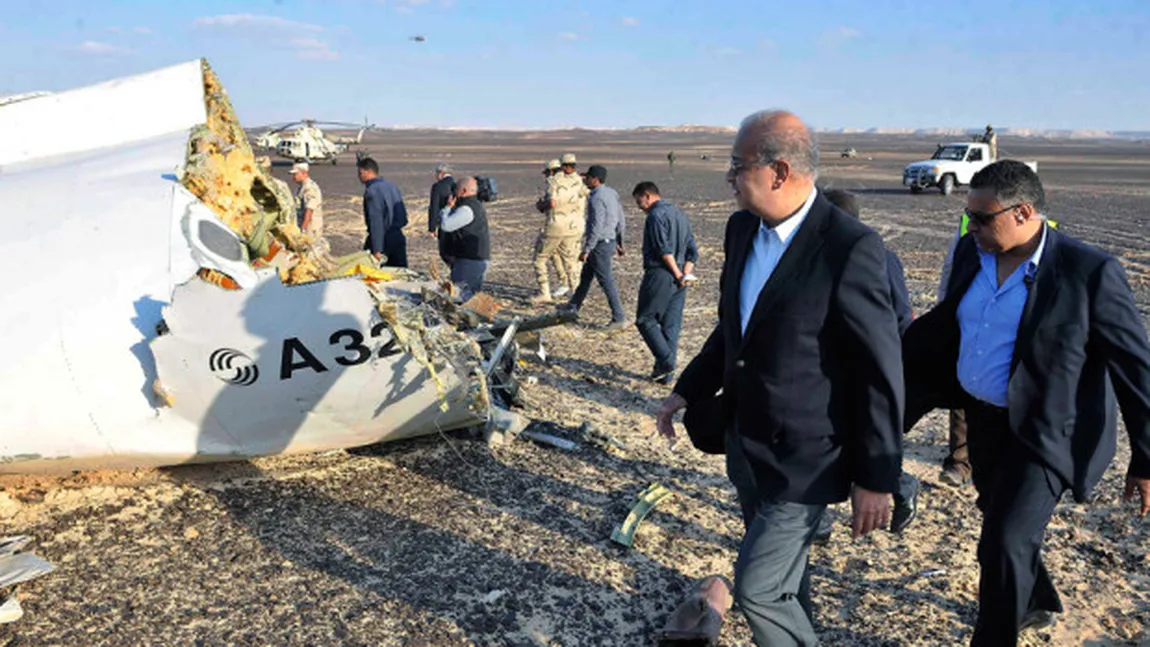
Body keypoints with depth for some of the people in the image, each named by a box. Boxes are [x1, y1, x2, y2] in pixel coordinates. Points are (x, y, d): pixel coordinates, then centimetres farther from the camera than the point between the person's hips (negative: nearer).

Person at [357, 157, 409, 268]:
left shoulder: (372, 191, -15)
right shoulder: (391, 185, 12)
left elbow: (376, 222, -20)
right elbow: (404, 218, 14)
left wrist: (377, 250, -21)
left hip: (383, 238, -8)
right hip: (398, 237, 8)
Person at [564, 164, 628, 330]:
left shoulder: (597, 198, -20)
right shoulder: (611, 193, 9)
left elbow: (596, 227, -25)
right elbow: (621, 221, 14)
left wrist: (586, 250, -21)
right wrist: (619, 242, 23)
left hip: (600, 244, -10)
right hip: (610, 242, 10)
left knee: (606, 282, -3)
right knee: (585, 275, 21)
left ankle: (619, 318, 1)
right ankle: (573, 308, 34)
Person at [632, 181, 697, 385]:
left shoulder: (656, 215, -9)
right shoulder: (680, 214, 18)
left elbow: (664, 250, -18)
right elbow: (692, 251, 13)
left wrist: (678, 274, -12)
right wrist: (685, 273, 3)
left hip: (660, 274, -8)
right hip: (679, 278, 8)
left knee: (645, 319, 2)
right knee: (671, 324, 9)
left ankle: (666, 361, -9)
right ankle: (666, 374, 14)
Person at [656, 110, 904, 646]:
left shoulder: (850, 248, -21)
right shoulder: (741, 228, 1)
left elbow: (882, 371, -17)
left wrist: (876, 477, -13)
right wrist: (688, 391, 12)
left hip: (803, 456, -7)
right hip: (746, 443, 7)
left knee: (757, 587, -2)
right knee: (783, 580, 23)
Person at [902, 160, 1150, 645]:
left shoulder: (1089, 272, -20)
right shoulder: (973, 252, -3)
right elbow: (946, 322, 11)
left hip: (1043, 434, -7)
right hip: (985, 419, 7)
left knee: (1004, 545, -8)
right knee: (1002, 520, 24)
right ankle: (1037, 604, 51)